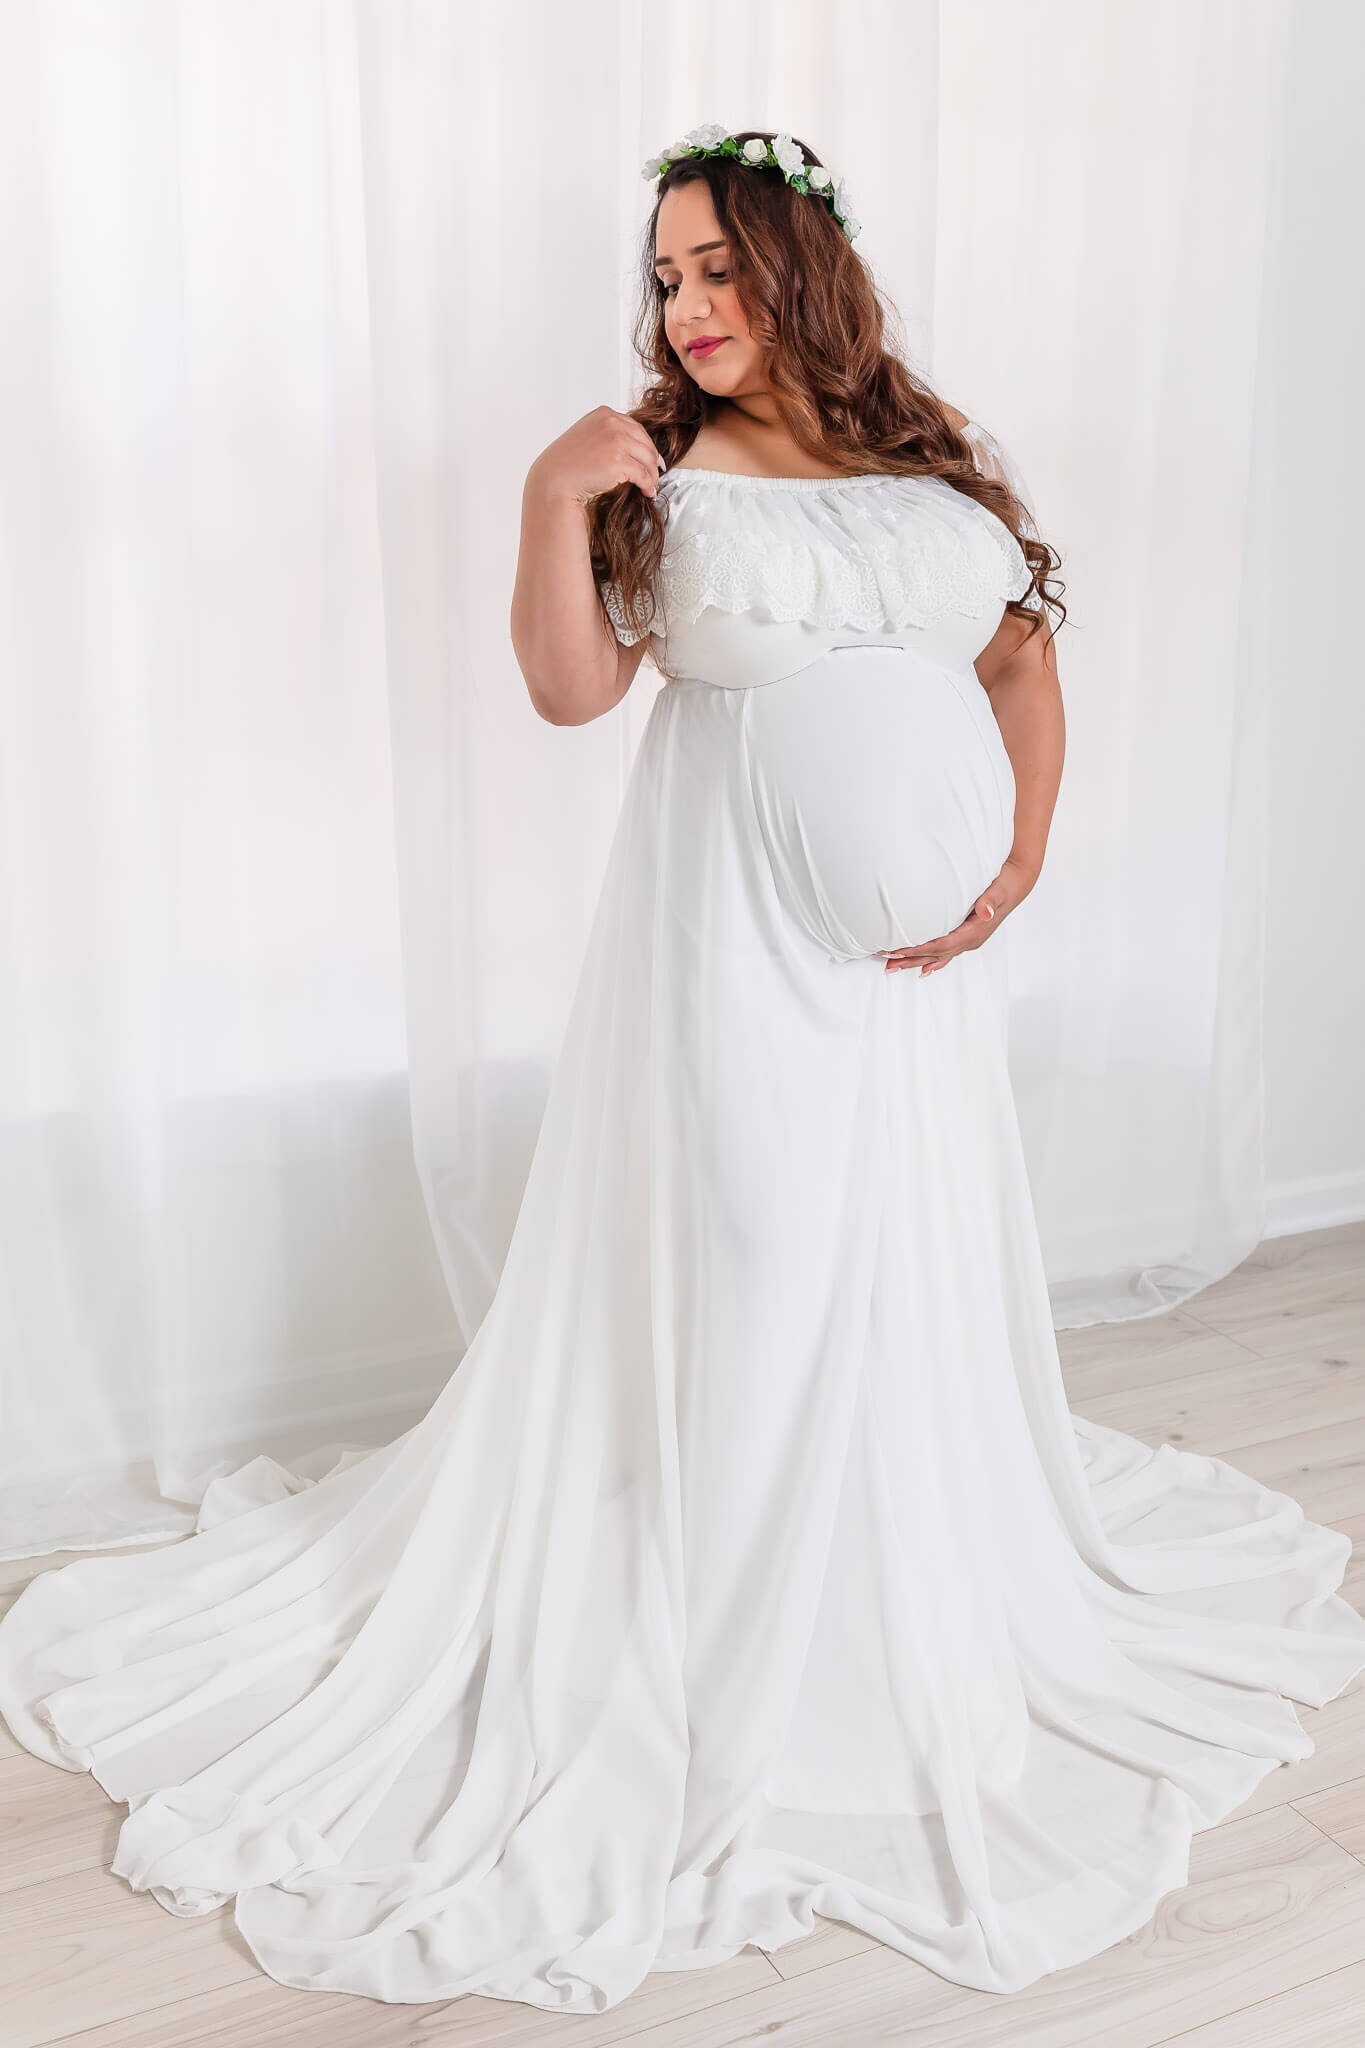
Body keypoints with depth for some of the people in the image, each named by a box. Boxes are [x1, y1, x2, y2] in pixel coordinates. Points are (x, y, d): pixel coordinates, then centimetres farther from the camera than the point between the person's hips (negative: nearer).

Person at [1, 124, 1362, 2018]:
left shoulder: (942, 454, 9)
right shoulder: (659, 470, 1)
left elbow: (1024, 660, 11)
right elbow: (571, 689, -4)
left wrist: (1024, 858, -2)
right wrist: (553, 503, -17)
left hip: (919, 943, 4)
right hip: (735, 933, -3)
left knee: (922, 1269, 14)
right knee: (741, 1261, 0)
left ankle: (937, 1628, 37)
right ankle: (736, 1667, 19)